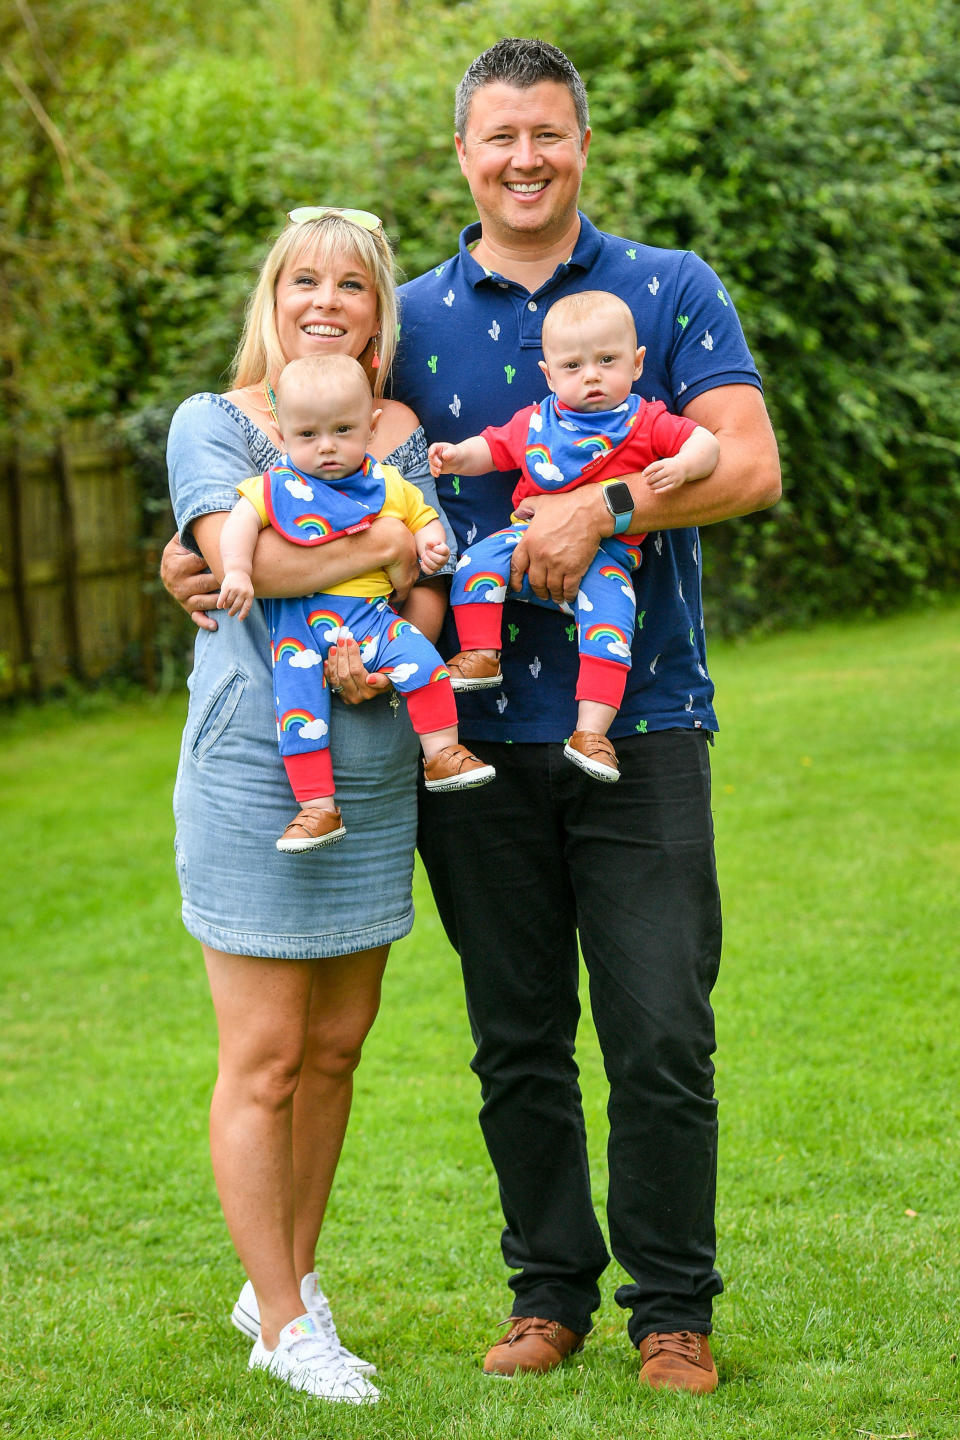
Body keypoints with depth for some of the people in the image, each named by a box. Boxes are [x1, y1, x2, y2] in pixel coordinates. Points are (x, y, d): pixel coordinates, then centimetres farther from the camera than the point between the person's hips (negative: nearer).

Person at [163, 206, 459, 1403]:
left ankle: (287, 1280, 27)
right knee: (265, 1059, -2)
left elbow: (429, 596, 2)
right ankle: (283, 1323, 9)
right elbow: (237, 554, -19)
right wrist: (386, 542, -12)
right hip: (251, 775, -5)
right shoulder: (212, 422, -2)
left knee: (335, 1047, 11)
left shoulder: (403, 433, 10)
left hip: (371, 776, 5)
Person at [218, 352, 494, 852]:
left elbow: (422, 516, 25)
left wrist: (429, 541, 3)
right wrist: (237, 571, -20)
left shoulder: (390, 487, 12)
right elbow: (239, 524, -4)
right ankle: (317, 807, -17)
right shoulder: (277, 487, 4)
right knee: (297, 699, -19)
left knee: (419, 657, -24)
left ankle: (442, 754, -13)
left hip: (372, 613, 1)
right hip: (299, 619, -1)